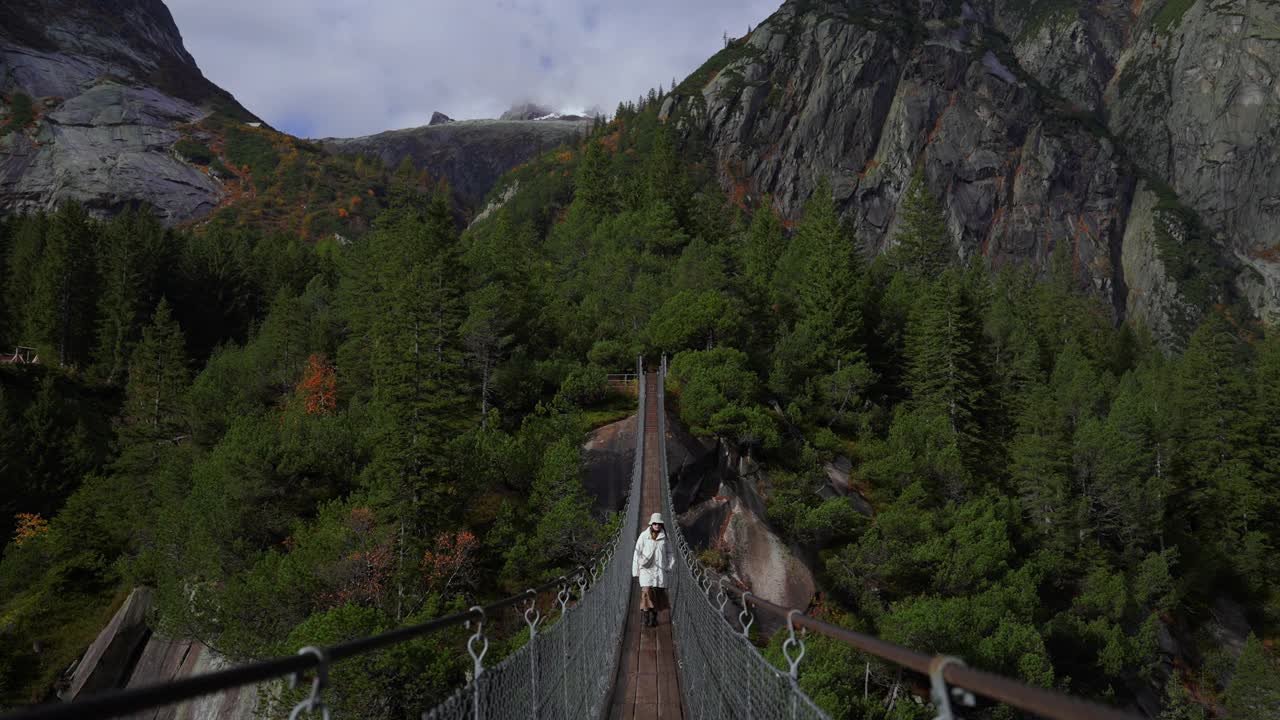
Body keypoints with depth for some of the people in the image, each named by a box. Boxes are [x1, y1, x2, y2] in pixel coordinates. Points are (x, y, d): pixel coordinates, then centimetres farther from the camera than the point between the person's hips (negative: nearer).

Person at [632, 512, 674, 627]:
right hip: (646, 568, -3)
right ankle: (645, 615, -7)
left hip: (659, 569, 3)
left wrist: (671, 562, -3)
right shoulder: (643, 536, -4)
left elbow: (668, 552, 15)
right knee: (646, 592, -17)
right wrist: (635, 571, -2)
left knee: (658, 593, 4)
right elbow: (637, 553, -1)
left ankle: (654, 617, 16)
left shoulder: (663, 537, 5)